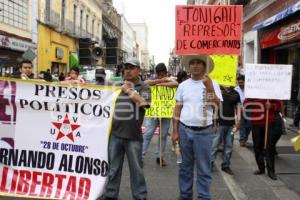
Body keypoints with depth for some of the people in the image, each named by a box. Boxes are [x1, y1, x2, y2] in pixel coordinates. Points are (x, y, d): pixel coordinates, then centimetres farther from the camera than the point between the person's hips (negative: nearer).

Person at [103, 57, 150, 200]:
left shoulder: (143, 87, 1)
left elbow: (143, 103, -18)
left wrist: (129, 90, -9)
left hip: (133, 135, -3)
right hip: (115, 134, 3)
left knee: (136, 169, 9)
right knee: (113, 168, 14)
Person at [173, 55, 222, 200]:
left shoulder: (212, 85, -1)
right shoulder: (183, 85, 6)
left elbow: (217, 107, -12)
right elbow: (177, 109, 8)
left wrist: (209, 88, -21)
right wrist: (175, 131, 4)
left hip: (203, 131, -3)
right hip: (184, 130, 3)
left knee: (204, 169, 5)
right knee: (185, 166, 14)